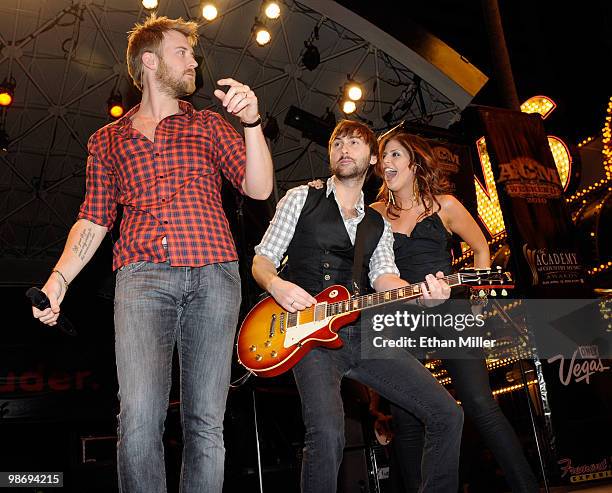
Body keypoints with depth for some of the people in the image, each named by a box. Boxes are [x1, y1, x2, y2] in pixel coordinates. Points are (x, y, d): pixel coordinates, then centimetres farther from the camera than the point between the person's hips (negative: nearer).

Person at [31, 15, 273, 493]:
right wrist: (59, 278, 2)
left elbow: (259, 188, 6)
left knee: (206, 421, 0)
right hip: (142, 275, 0)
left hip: (214, 274, 1)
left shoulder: (208, 125, 18)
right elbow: (93, 220, 17)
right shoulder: (108, 140, 19)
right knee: (139, 417, -14)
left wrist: (252, 122, -8)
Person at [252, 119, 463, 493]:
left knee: (448, 415, -1)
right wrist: (276, 284, -16)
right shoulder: (301, 199, 9)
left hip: (364, 333, 5)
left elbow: (384, 279, 3)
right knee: (328, 432, -29)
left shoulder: (379, 225, 19)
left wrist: (422, 293, -19)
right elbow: (261, 260, 7)